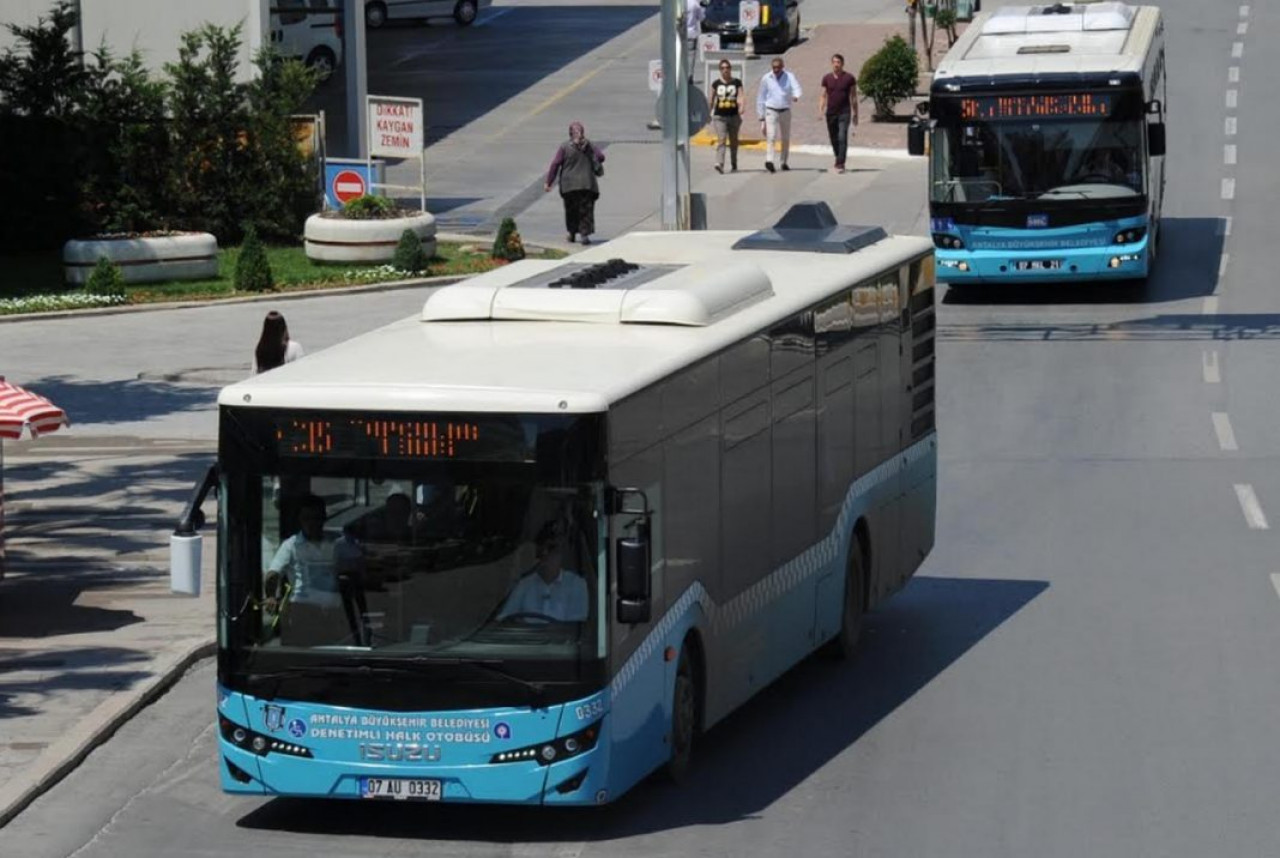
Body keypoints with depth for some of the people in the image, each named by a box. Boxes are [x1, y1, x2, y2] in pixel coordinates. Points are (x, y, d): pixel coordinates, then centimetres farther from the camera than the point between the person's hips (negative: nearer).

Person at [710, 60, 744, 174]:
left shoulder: (737, 82, 3)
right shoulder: (716, 83, 5)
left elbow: (740, 97, -7)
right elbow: (712, 99, 16)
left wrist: (741, 107, -26)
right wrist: (710, 113, 22)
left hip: (734, 115, 1)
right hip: (720, 116, -1)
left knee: (733, 141, 13)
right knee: (721, 140, -16)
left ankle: (734, 165, 27)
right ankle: (719, 164, -27)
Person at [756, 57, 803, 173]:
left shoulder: (789, 77, -1)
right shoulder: (766, 78, 1)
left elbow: (796, 88, -18)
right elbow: (761, 98, 7)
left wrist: (796, 96, -42)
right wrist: (761, 116, 6)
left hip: (785, 111, 2)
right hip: (771, 111, -2)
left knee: (786, 139, 10)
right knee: (771, 137, -17)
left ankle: (784, 162, 22)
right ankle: (769, 161, -29)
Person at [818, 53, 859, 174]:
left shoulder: (849, 78, 0)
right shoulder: (827, 78, 6)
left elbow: (853, 97, 4)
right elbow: (823, 96, 8)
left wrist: (855, 114, 3)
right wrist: (821, 110, -5)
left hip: (844, 113, -3)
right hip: (830, 113, 3)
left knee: (842, 138, -14)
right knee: (834, 139, 10)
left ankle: (840, 164, -17)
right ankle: (838, 159, 31)